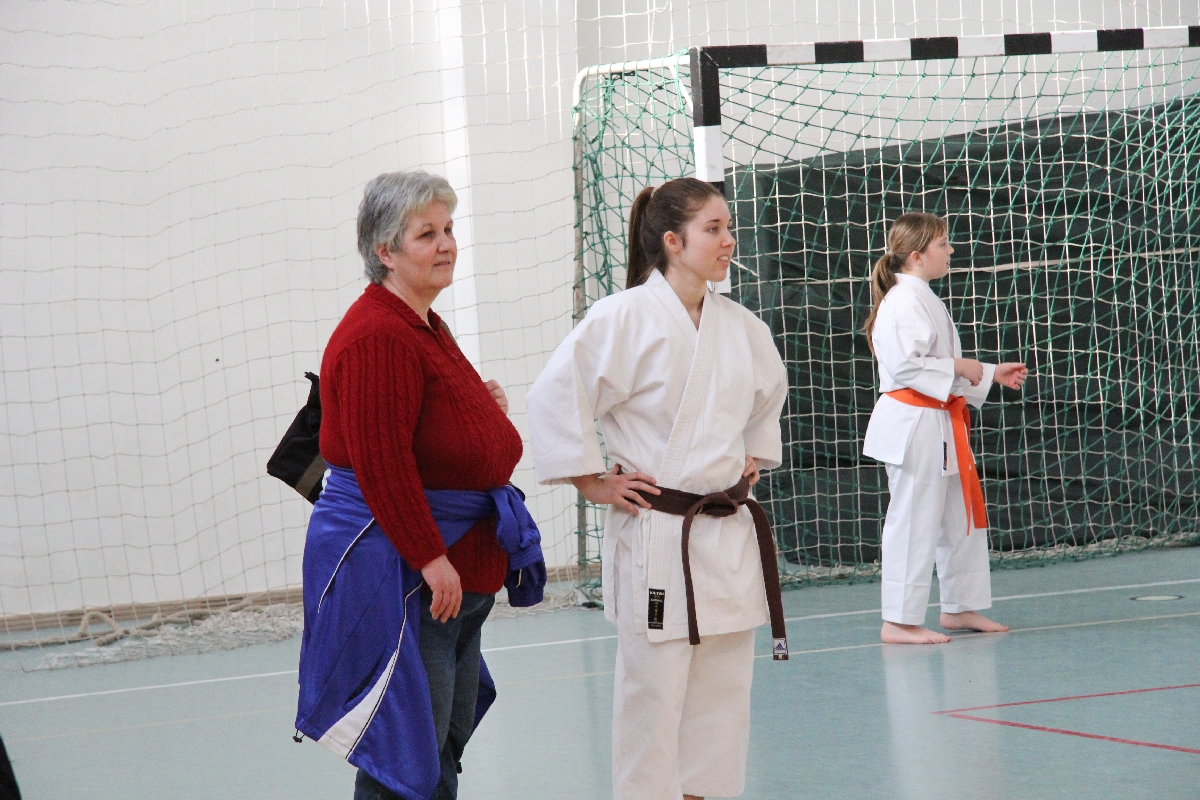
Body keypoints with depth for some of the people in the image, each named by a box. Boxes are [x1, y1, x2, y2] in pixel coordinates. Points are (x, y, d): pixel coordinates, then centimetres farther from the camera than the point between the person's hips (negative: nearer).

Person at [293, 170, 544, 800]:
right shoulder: (376, 336, -18)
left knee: (446, 745, 16)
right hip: (392, 567, -11)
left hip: (453, 567, 11)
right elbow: (381, 461, -23)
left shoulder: (426, 328, 16)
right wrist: (430, 557, -23)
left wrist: (481, 409, 13)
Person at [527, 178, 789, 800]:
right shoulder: (626, 318, -12)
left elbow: (768, 395, 30)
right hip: (656, 534, -6)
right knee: (653, 690, -3)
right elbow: (555, 396, -12)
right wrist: (593, 483, -9)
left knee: (723, 691, 11)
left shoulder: (742, 328, 9)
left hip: (729, 533, 7)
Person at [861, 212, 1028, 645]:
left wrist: (991, 375, 19)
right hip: (913, 425, -11)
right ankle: (899, 621, -3)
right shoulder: (903, 301, -16)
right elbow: (904, 364, -25)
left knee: (962, 515, 16)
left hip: (940, 425, 11)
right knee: (914, 521, -7)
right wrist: (957, 367, -17)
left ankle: (960, 608, 27)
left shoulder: (926, 300, 17)